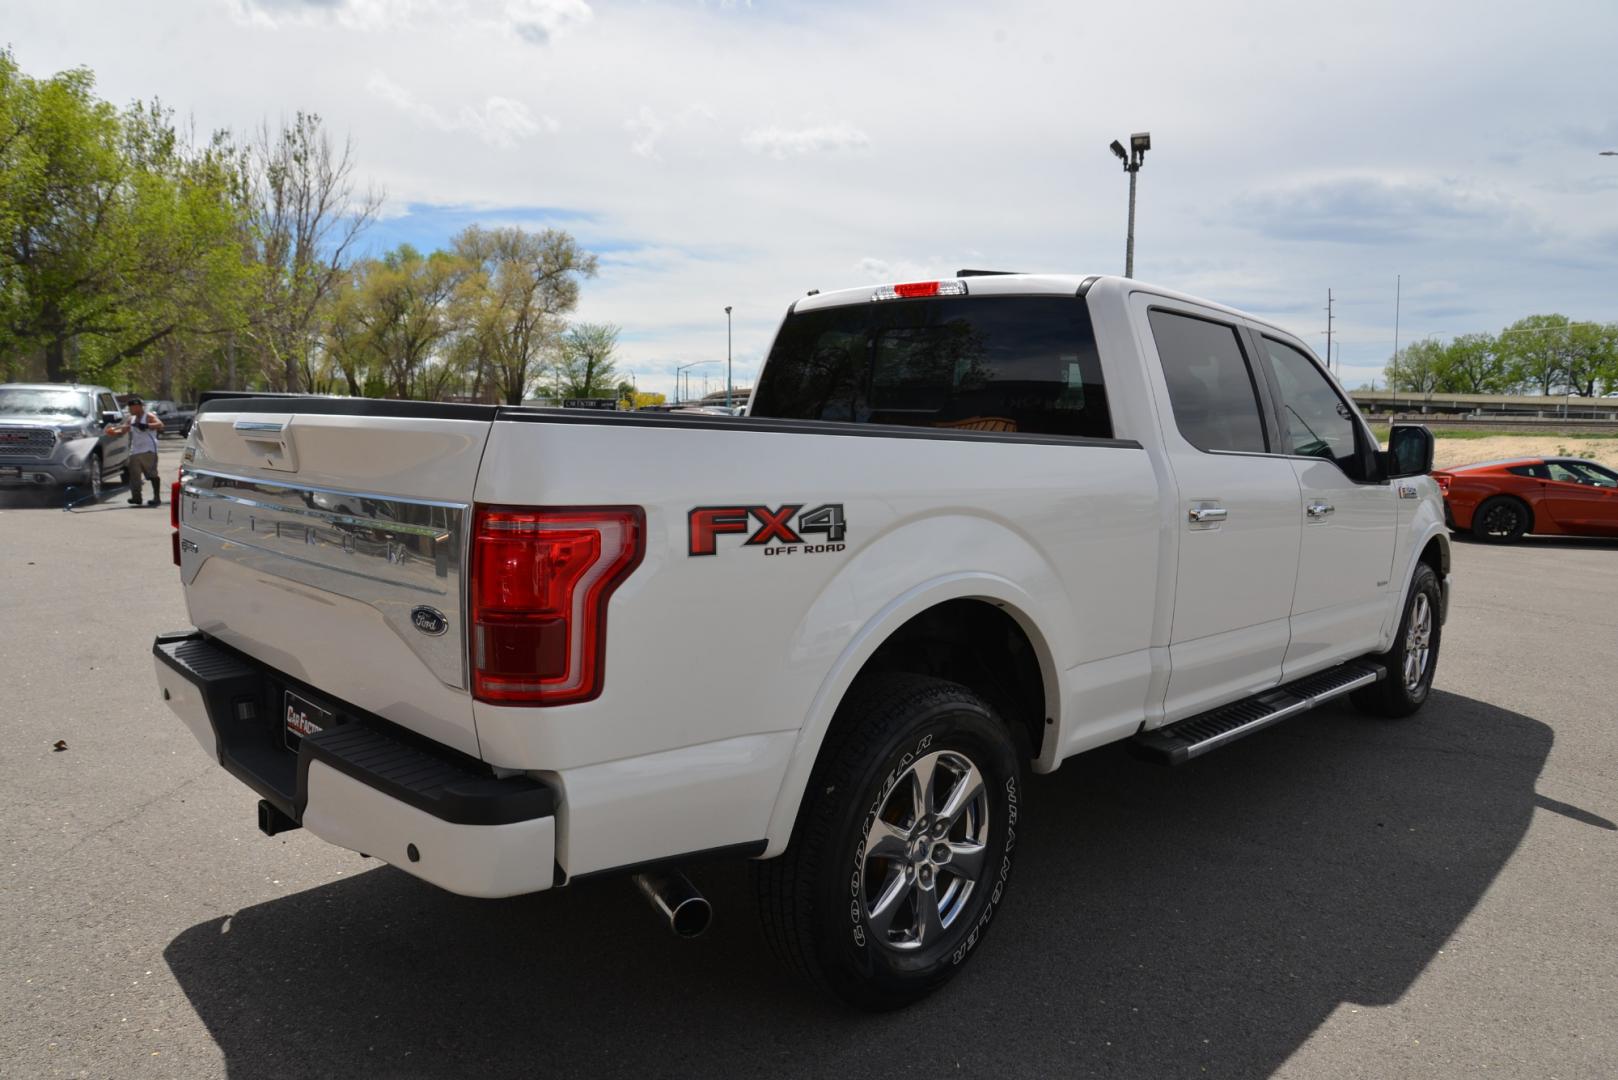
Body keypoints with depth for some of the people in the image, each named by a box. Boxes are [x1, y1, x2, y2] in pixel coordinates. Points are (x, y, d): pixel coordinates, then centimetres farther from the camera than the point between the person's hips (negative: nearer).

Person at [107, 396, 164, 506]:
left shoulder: (149, 417, -2)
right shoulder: (131, 419, 19)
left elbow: (160, 425, -19)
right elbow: (122, 430, 19)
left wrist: (146, 426, -32)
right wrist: (113, 431, -1)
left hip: (148, 451, -7)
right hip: (135, 451, 7)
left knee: (152, 474, -7)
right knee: (134, 475, -2)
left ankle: (156, 497, -5)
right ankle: (136, 497, -2)